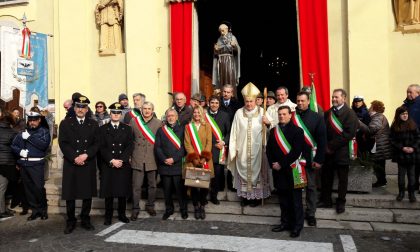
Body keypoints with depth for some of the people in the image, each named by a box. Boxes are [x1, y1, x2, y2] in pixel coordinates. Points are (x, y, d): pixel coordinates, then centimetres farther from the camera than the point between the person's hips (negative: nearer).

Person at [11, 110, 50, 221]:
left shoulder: (44, 131, 2)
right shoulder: (23, 132, 14)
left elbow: (44, 144, -14)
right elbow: (13, 145, 12)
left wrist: (29, 137, -12)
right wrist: (20, 151, -8)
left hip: (36, 164, -4)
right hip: (23, 164, 5)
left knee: (39, 187, -8)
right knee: (28, 188, 8)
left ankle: (43, 209, 10)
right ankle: (35, 210, 19)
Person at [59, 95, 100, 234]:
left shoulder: (93, 124, 10)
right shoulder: (65, 123, 6)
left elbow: (96, 144, 3)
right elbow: (63, 143, -3)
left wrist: (86, 155, -13)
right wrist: (74, 157, -14)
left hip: (89, 164, 1)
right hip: (71, 164, -1)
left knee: (88, 193, 6)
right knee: (70, 194, 4)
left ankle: (85, 220, 20)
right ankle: (71, 222, 18)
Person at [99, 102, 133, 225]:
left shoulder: (127, 129, 10)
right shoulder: (103, 129, 7)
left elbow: (130, 146, 1)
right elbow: (102, 148, -2)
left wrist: (121, 160, -12)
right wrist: (111, 160, -13)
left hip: (124, 165, 1)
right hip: (108, 165, -1)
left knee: (123, 191, 5)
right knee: (108, 192, 3)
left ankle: (122, 214, 19)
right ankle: (108, 216, 14)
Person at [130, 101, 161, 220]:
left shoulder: (159, 123, 2)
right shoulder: (134, 121, 4)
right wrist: (129, 154, 3)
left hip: (152, 159, 1)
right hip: (138, 159, 0)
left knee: (152, 185, 12)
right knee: (136, 186, 1)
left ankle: (150, 206, 29)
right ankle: (135, 209, 14)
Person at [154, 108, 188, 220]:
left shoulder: (182, 130, 5)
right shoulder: (161, 130, 11)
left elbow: (184, 147, -3)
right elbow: (157, 147, 4)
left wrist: (174, 159, -11)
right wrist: (164, 159, -9)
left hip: (178, 164, -2)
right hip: (164, 165, 2)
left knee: (180, 188, 2)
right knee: (167, 189, 8)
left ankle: (183, 209, 17)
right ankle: (169, 209, 23)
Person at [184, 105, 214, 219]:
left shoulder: (207, 126, 9)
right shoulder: (188, 127, 9)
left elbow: (209, 142, 1)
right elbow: (187, 144, 2)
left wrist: (204, 157, -11)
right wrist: (194, 157, -10)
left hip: (205, 160, 0)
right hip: (192, 160, 0)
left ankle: (202, 206, 15)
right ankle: (196, 207, 13)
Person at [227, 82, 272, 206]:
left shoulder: (262, 112, -1)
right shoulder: (239, 113, 1)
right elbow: (234, 132, 1)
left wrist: (268, 123, -23)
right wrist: (234, 149, -2)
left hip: (257, 150, -1)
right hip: (242, 150, 1)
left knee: (256, 171, 7)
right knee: (243, 171, 7)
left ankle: (256, 196, 21)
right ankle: (244, 196, 21)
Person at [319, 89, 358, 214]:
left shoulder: (350, 113, -7)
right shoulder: (327, 113, 10)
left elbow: (349, 133, -16)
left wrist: (332, 146, -16)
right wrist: (325, 146, -4)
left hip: (342, 151, -4)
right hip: (328, 151, 5)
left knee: (342, 179, 8)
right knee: (326, 176, 10)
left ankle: (341, 202, 22)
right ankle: (326, 200, 24)